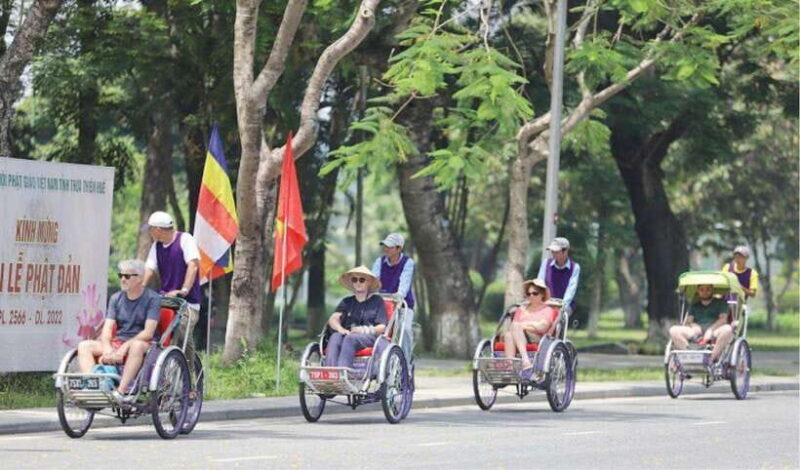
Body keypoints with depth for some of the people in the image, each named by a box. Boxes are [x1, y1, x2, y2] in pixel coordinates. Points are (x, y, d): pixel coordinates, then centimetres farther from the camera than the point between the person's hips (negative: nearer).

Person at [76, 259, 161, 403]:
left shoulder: (152, 298, -3)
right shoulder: (116, 298, 13)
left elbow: (148, 333, -12)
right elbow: (107, 328, 4)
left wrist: (123, 349, -23)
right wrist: (107, 350, -17)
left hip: (144, 344, -5)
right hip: (117, 342, 5)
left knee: (137, 345, -41)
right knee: (84, 346, -16)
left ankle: (121, 391, -48)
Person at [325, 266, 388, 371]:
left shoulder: (377, 301, 13)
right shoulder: (347, 302, 24)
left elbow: (381, 327, 3)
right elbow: (333, 319, 8)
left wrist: (365, 330, -16)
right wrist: (340, 329, -15)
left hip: (370, 337, -3)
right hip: (348, 334, 3)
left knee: (350, 338, -37)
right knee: (334, 337, -32)